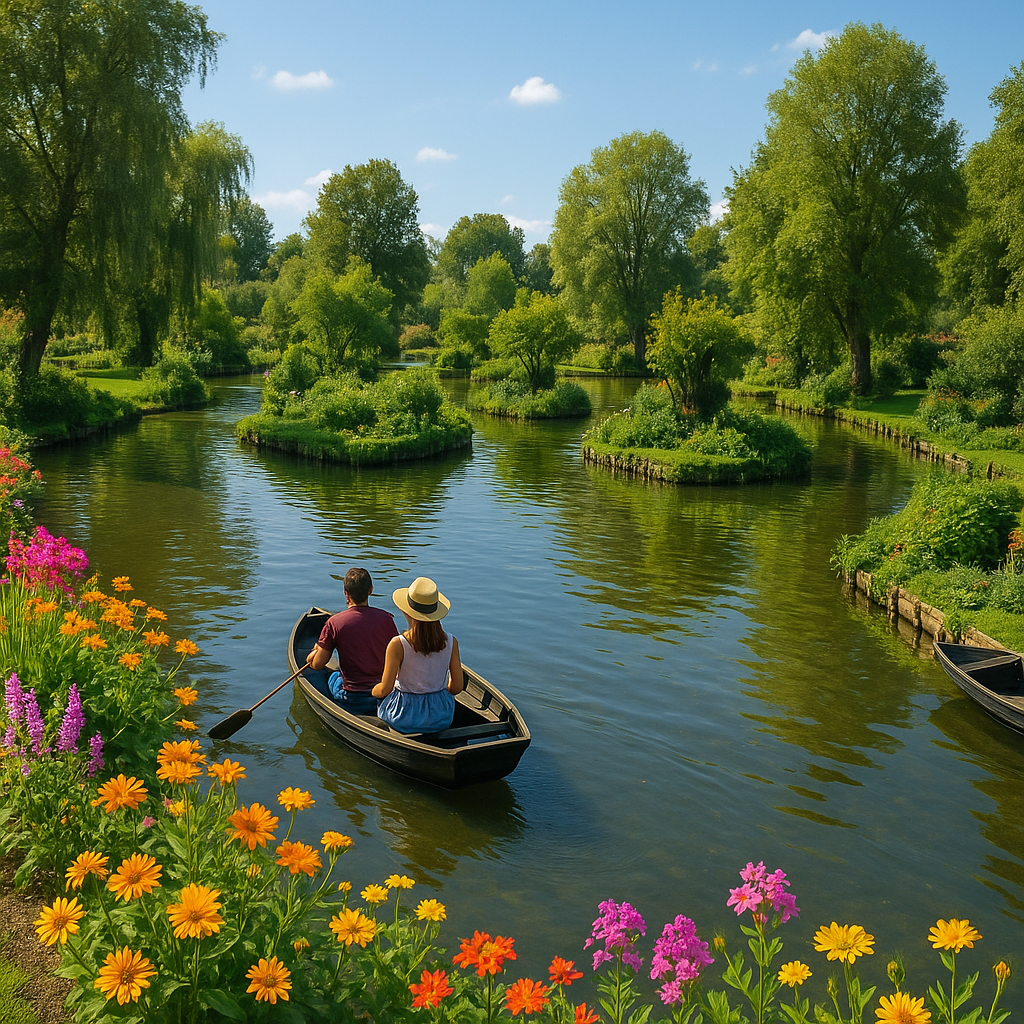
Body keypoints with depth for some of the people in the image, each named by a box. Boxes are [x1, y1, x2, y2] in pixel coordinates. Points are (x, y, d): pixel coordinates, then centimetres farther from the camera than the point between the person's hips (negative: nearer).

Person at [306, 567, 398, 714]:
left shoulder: (334, 622, -14)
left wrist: (316, 651, 16)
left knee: (332, 676, 31)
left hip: (351, 702, -2)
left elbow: (318, 664, -6)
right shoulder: (386, 618, -8)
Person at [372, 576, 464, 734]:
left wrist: (373, 691, 7)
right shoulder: (451, 642, -12)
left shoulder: (398, 645, -21)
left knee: (381, 697, 31)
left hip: (406, 718, -3)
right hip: (442, 718, 3)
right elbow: (457, 687, -4)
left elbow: (385, 689, -16)